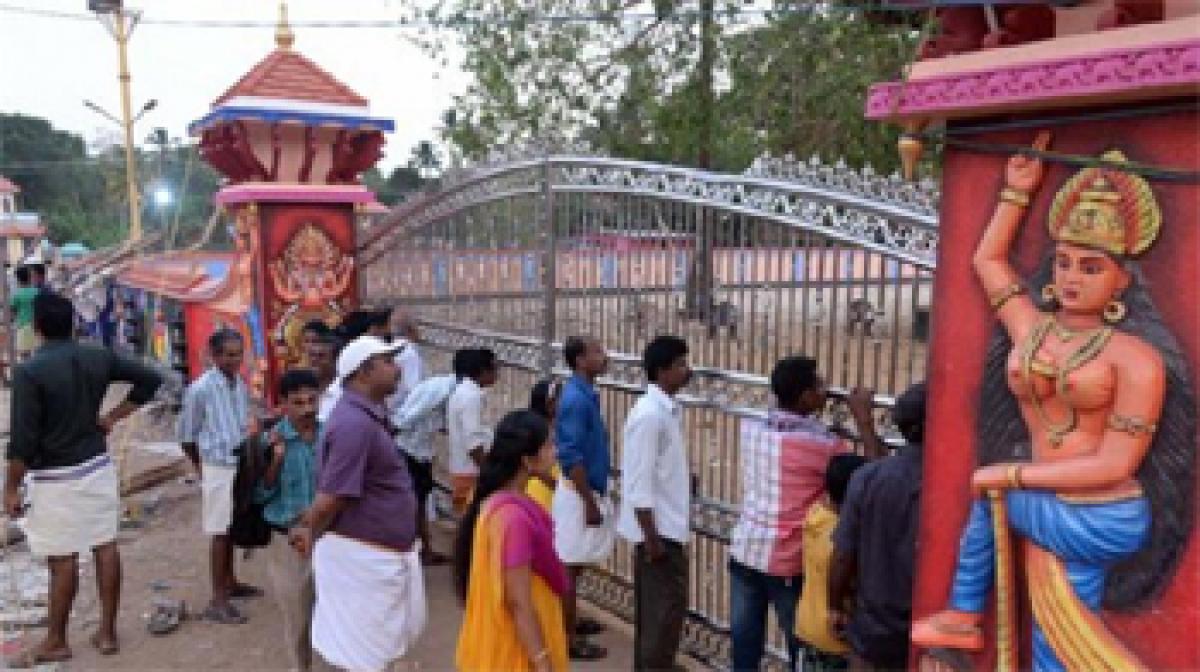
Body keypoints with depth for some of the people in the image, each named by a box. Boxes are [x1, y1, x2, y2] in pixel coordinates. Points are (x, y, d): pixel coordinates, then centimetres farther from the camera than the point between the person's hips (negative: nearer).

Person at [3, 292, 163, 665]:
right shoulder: (99, 358, 0)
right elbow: (150, 379, 7)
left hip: (55, 477, -5)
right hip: (97, 466, 5)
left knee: (63, 560, 4)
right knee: (105, 547, 9)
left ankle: (56, 642, 19)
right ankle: (107, 631, 18)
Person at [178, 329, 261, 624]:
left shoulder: (241, 385, 6)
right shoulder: (201, 388, -13)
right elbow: (187, 435, -5)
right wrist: (202, 468, 4)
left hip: (242, 465, 6)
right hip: (219, 468, -6)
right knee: (220, 532, -2)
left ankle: (229, 581, 33)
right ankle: (218, 600, 3)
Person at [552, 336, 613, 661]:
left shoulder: (586, 394, 8)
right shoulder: (576, 399, -21)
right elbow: (572, 457, -24)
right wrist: (590, 503, -21)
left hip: (588, 489, 10)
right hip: (580, 493, -9)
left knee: (574, 564, 20)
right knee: (570, 565, 1)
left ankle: (570, 621, 34)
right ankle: (569, 637, 11)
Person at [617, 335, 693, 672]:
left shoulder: (668, 409, 8)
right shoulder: (649, 415, -21)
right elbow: (639, 482, -23)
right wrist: (651, 536, -21)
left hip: (667, 524, 10)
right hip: (657, 527, -10)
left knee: (655, 604, 18)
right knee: (667, 604, -2)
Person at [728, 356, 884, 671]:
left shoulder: (751, 427, 0)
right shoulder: (818, 443, -17)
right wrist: (863, 417, -5)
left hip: (744, 553, 5)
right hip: (788, 564, -5)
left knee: (744, 644, 14)